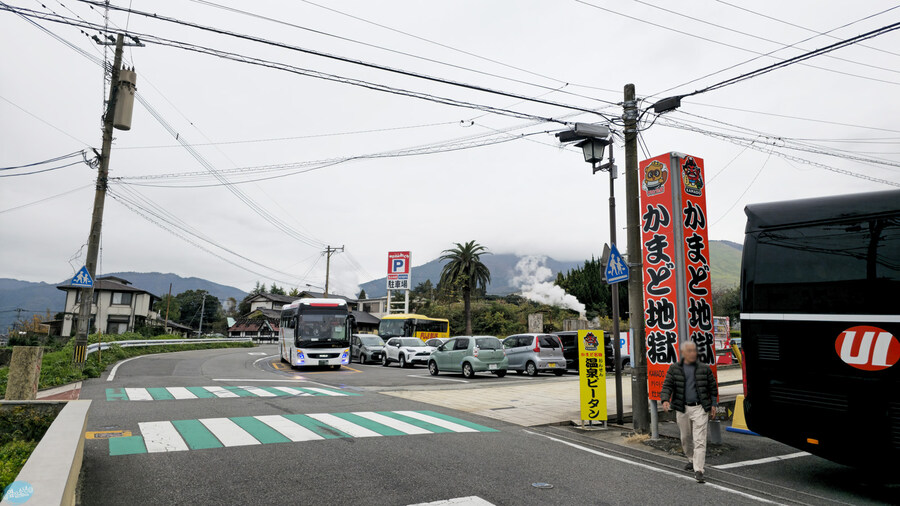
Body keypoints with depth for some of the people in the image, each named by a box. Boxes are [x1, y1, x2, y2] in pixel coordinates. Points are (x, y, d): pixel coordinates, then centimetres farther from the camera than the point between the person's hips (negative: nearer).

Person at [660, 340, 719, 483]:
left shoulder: (704, 368, 2)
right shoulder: (674, 368, 1)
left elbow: (713, 387, 10)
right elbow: (667, 385, -2)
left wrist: (713, 404, 6)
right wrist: (665, 399, -17)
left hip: (700, 408, -2)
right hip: (682, 408, 2)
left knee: (699, 440, -8)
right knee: (685, 438, 15)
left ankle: (698, 470, -7)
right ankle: (691, 460, 38)